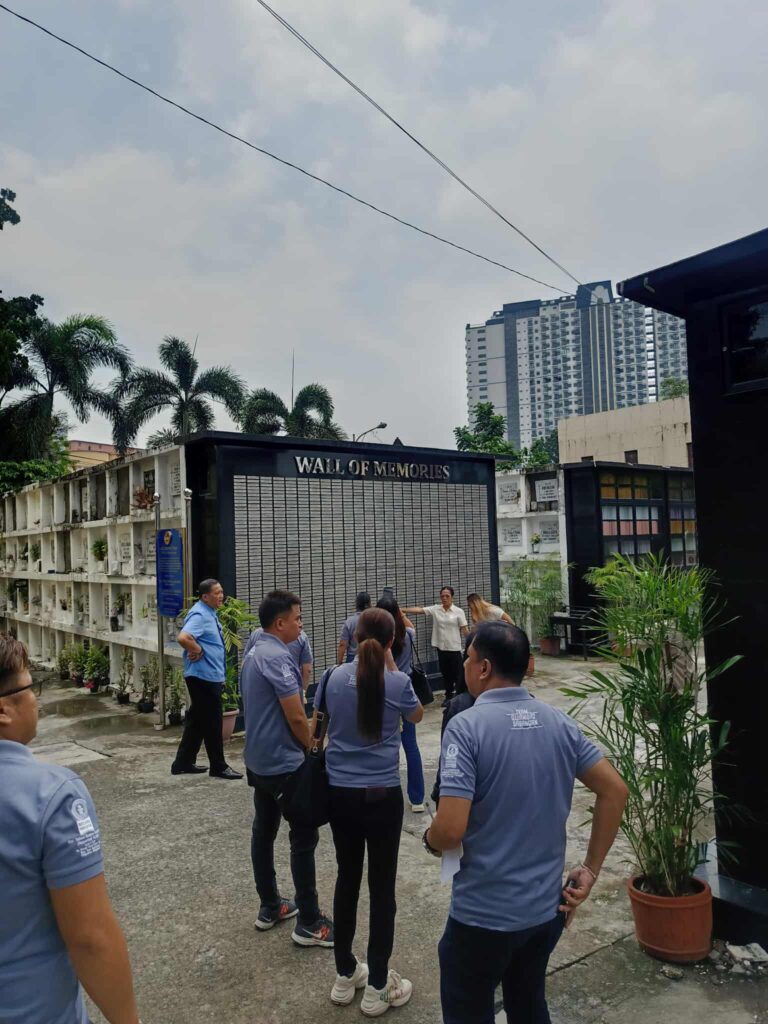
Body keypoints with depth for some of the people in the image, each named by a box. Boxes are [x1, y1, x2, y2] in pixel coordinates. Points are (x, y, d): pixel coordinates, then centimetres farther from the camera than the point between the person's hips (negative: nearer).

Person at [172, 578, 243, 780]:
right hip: (203, 677, -10)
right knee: (212, 722, 1)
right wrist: (198, 651, -21)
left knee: (197, 720, 17)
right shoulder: (199, 614, -19)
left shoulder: (210, 613, 12)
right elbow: (183, 637, -35)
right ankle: (218, 766, 12)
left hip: (211, 676, 10)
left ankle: (184, 763, 27)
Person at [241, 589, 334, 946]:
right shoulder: (278, 656, -23)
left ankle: (270, 907, 28)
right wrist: (312, 749, -4)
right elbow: (296, 717, -22)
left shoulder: (254, 652, 8)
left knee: (263, 833, 16)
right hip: (284, 762, -10)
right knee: (303, 838, -1)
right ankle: (309, 924, 7)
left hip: (259, 760, 10)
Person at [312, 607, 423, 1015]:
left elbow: (316, 724, 11)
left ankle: (345, 976, 32)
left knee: (347, 879, 17)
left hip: (339, 792, 4)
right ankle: (378, 987, 20)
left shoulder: (334, 677, -5)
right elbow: (417, 716, 9)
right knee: (382, 886, 9)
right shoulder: (398, 682, -13)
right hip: (382, 795, -3)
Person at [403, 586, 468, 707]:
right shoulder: (435, 609, 1)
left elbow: (464, 629, -4)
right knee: (445, 673, 13)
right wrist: (402, 610, -18)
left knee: (458, 673, 1)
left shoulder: (459, 611, -5)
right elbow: (419, 610, -8)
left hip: (455, 648, -3)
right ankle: (449, 696, 27)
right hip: (441, 647, 3)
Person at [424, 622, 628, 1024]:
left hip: (484, 914, -5)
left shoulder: (467, 726, -21)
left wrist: (430, 840, -3)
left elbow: (451, 829, -26)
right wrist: (590, 870, 5)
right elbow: (615, 791, 1)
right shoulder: (559, 722, -2)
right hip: (548, 907, 6)